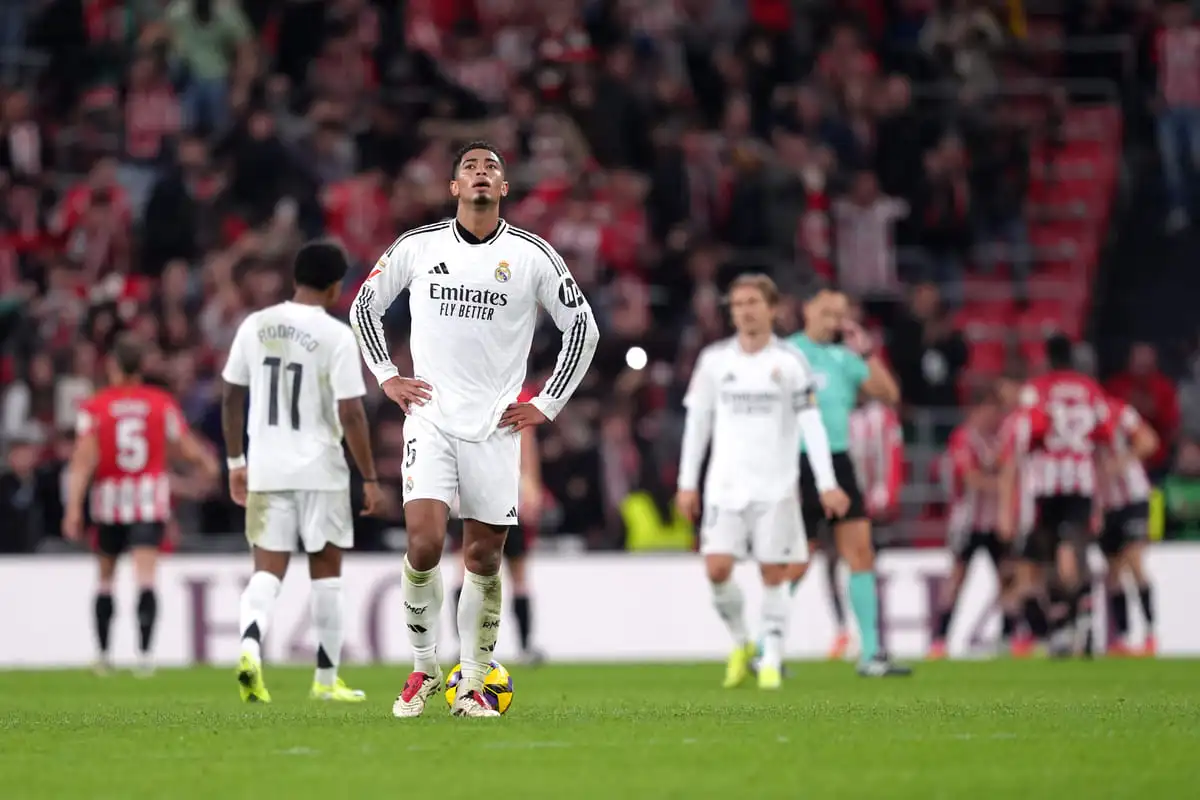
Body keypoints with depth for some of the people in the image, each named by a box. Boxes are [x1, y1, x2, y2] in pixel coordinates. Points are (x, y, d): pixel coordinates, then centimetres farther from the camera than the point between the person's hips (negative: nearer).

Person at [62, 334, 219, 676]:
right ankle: (144, 652, -21)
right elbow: (186, 448, 7)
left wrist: (73, 508, -12)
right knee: (145, 577, -8)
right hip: (151, 498, 0)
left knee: (106, 577, 16)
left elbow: (84, 459, -11)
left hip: (109, 497, 0)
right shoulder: (162, 403, 0)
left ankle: (103, 653, 20)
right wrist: (209, 463, 28)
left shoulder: (94, 407, -3)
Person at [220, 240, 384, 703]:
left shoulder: (255, 326, 3)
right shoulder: (336, 336, -10)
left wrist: (236, 463, 18)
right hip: (320, 471, -3)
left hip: (266, 470, 3)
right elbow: (351, 415, -13)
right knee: (326, 573, 11)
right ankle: (327, 679, 17)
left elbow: (231, 399, 8)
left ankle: (250, 649, -24)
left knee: (267, 570, 3)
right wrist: (371, 480, -6)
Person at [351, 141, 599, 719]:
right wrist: (387, 377, 7)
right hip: (431, 418, 0)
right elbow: (364, 307, 17)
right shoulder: (418, 246, 4)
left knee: (483, 557, 3)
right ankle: (424, 668, 2)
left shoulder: (532, 255, 2)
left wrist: (547, 404, 4)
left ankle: (473, 685, 14)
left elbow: (582, 327, 9)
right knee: (424, 541, -16)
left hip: (496, 427, 0)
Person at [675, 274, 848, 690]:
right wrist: (687, 483, 8)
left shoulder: (790, 361, -1)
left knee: (774, 574, -2)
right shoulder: (714, 359, 5)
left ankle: (771, 662, 7)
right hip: (726, 483, 1)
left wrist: (827, 484, -9)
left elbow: (811, 423, -3)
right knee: (717, 568, -10)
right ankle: (740, 644, 13)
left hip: (776, 485, -1)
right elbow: (697, 422, 10)